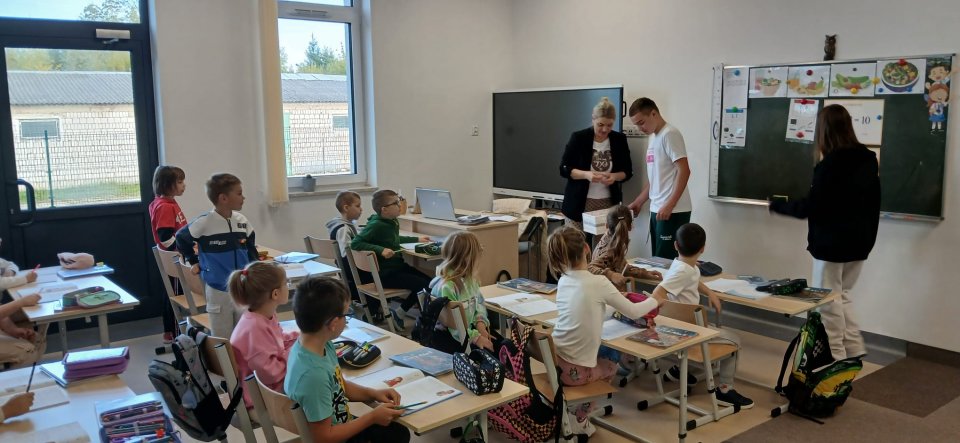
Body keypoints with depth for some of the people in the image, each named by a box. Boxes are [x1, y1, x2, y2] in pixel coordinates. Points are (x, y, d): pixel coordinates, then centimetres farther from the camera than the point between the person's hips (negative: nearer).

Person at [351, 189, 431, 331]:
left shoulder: (392, 222, 8)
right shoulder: (376, 225, -18)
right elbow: (355, 243, -25)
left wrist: (417, 239, 31)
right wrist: (380, 249, -31)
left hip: (397, 266, 9)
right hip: (385, 273, -9)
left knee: (429, 280, -2)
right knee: (423, 285, -15)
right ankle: (398, 314, 1)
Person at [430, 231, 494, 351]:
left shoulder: (469, 279, 4)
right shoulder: (446, 287, -24)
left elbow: (479, 303, 13)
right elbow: (450, 323, -25)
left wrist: (480, 323, -6)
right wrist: (475, 337, -25)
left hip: (469, 329, 8)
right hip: (448, 337, -8)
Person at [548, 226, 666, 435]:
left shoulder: (563, 281, 2)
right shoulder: (598, 282, -15)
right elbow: (632, 312, -1)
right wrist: (655, 300, 18)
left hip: (553, 360, 5)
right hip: (575, 371, -5)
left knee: (603, 350, 31)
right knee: (613, 357, 26)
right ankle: (581, 418, 23)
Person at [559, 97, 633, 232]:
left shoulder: (619, 140, 5)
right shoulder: (578, 137, -4)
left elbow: (628, 171, 10)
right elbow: (564, 168, -3)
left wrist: (614, 176, -12)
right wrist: (586, 174, -20)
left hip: (608, 203, 2)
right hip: (579, 203, -2)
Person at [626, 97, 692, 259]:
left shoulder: (669, 134, -10)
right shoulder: (653, 138, 17)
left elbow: (684, 171, -17)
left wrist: (669, 205, -21)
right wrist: (638, 202, 21)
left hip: (673, 211, -9)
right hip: (656, 210, 9)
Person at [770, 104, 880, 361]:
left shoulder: (829, 164, -20)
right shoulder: (869, 159, 4)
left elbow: (811, 207, -17)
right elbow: (873, 202, 11)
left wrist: (777, 206, -3)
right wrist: (868, 236, 21)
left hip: (832, 242, -7)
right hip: (859, 241, 8)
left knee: (829, 299, 6)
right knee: (841, 295, 21)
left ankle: (836, 356, 13)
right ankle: (854, 350, 21)